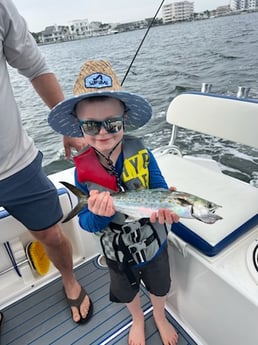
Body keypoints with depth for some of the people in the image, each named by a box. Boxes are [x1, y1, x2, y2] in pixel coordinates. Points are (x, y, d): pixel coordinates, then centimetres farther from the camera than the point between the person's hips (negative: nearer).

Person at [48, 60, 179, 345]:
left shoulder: (142, 155, -24)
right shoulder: (83, 171, -21)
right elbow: (86, 223, -16)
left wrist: (164, 208, -40)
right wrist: (98, 214, -39)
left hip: (154, 243, 0)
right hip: (118, 253, 1)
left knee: (159, 287, 29)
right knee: (128, 292, 30)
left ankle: (160, 317, 65)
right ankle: (137, 321, 66)